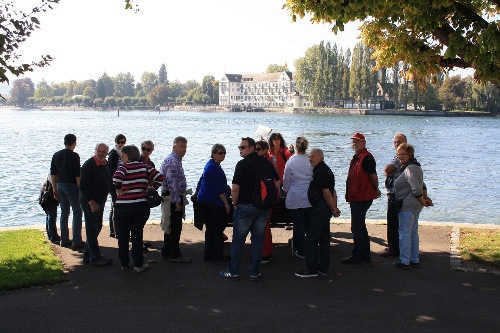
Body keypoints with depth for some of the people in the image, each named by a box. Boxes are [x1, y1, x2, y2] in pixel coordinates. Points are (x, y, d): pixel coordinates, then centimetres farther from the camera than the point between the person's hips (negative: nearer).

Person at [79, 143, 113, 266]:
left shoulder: (106, 164, 7)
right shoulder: (88, 165, -17)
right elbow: (83, 186, -20)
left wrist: (104, 197, 13)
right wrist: (92, 202, -21)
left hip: (100, 201, 9)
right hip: (89, 202, -9)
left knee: (97, 228, 15)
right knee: (92, 229, -2)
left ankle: (87, 254, 26)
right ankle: (95, 258, 3)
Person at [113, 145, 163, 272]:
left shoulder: (123, 167, -8)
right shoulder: (144, 167, 3)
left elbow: (116, 178, -28)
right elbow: (159, 178, -3)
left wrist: (118, 190, -13)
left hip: (123, 208, -3)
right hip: (141, 207, 3)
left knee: (123, 237, 12)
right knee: (137, 236, 12)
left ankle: (124, 264, 20)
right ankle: (139, 265, 13)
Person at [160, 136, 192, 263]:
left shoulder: (176, 160, 15)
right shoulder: (172, 161, -19)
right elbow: (172, 183, -23)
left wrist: (181, 198, 23)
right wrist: (177, 201, -22)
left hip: (173, 197, 11)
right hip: (173, 198, -11)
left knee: (170, 226, 17)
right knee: (175, 227, -4)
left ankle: (167, 251, 26)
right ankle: (175, 255, 3)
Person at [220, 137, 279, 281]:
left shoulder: (242, 164, -12)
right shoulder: (267, 163, 4)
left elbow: (235, 189, -16)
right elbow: (277, 185, 6)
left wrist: (235, 204, -1)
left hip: (245, 206, -5)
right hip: (264, 208, 5)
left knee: (238, 239, 6)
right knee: (258, 239, 10)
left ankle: (233, 271, 14)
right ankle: (254, 272, 14)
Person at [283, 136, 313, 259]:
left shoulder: (291, 161, -9)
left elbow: (286, 179, -1)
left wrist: (286, 191, 17)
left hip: (294, 198, -2)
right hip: (309, 198, 2)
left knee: (298, 225, 5)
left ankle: (300, 251, 12)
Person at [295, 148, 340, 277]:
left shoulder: (321, 171, -15)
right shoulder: (325, 169, 18)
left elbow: (326, 192, -20)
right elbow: (332, 191, 18)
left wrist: (333, 209, -13)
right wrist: (334, 208, 12)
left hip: (320, 208, -11)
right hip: (325, 209, 11)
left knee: (311, 238, -5)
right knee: (324, 238, 14)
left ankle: (311, 269, -1)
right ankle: (323, 268, 20)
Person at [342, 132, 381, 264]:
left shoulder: (366, 157, -16)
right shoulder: (356, 157, 16)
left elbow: (373, 176, -16)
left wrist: (376, 190, -2)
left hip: (362, 198, -11)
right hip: (356, 198, 11)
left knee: (357, 227, -6)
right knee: (360, 226, 16)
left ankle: (358, 256, 1)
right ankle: (365, 255, 25)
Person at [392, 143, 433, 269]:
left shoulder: (410, 169, -18)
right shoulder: (416, 167, 16)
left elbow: (416, 189, -24)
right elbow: (422, 186, 21)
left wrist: (423, 201, -13)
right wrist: (425, 198, 13)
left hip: (407, 206, -10)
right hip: (416, 206, 10)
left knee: (404, 233, -2)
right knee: (413, 233, 16)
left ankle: (404, 261, 4)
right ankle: (414, 260, 24)